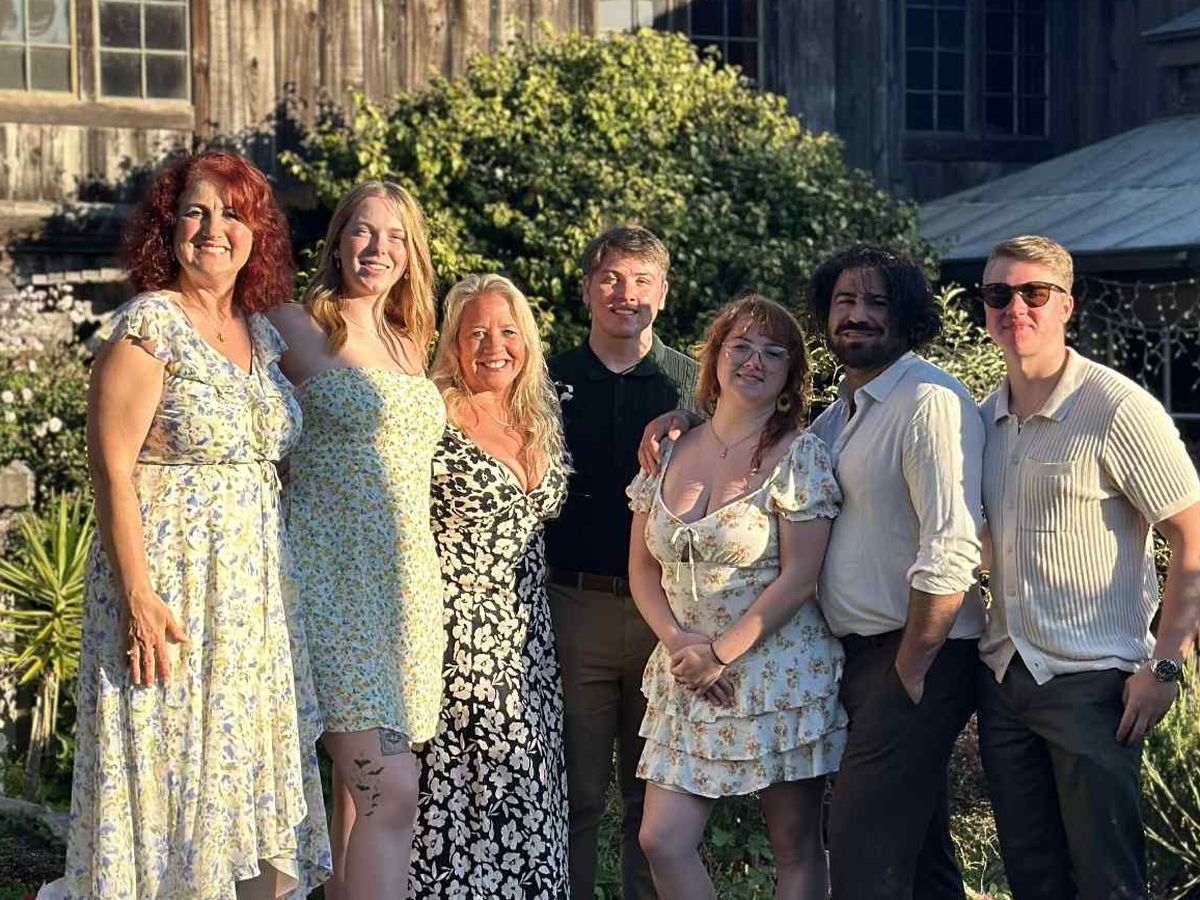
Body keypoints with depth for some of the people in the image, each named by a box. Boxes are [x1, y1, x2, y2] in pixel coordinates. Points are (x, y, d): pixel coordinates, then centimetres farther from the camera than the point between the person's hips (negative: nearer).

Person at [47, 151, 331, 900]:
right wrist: (138, 597, -20)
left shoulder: (263, 332, 11)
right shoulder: (149, 325, -9)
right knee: (174, 778, -1)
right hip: (170, 589, -7)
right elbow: (112, 469, -14)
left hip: (257, 593, 7)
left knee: (252, 778, 10)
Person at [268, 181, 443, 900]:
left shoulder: (410, 343, 16)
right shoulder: (300, 329, -4)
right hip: (338, 578, -7)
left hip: (409, 582, 7)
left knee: (360, 789, 9)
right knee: (392, 793, -14)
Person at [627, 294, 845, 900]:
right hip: (687, 679, 4)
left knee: (796, 849, 4)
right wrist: (677, 640, -7)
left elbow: (799, 578, -10)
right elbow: (642, 570, 10)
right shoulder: (671, 453, 8)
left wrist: (721, 653, -13)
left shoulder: (799, 454, -5)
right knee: (662, 842, -2)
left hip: (779, 670, -4)